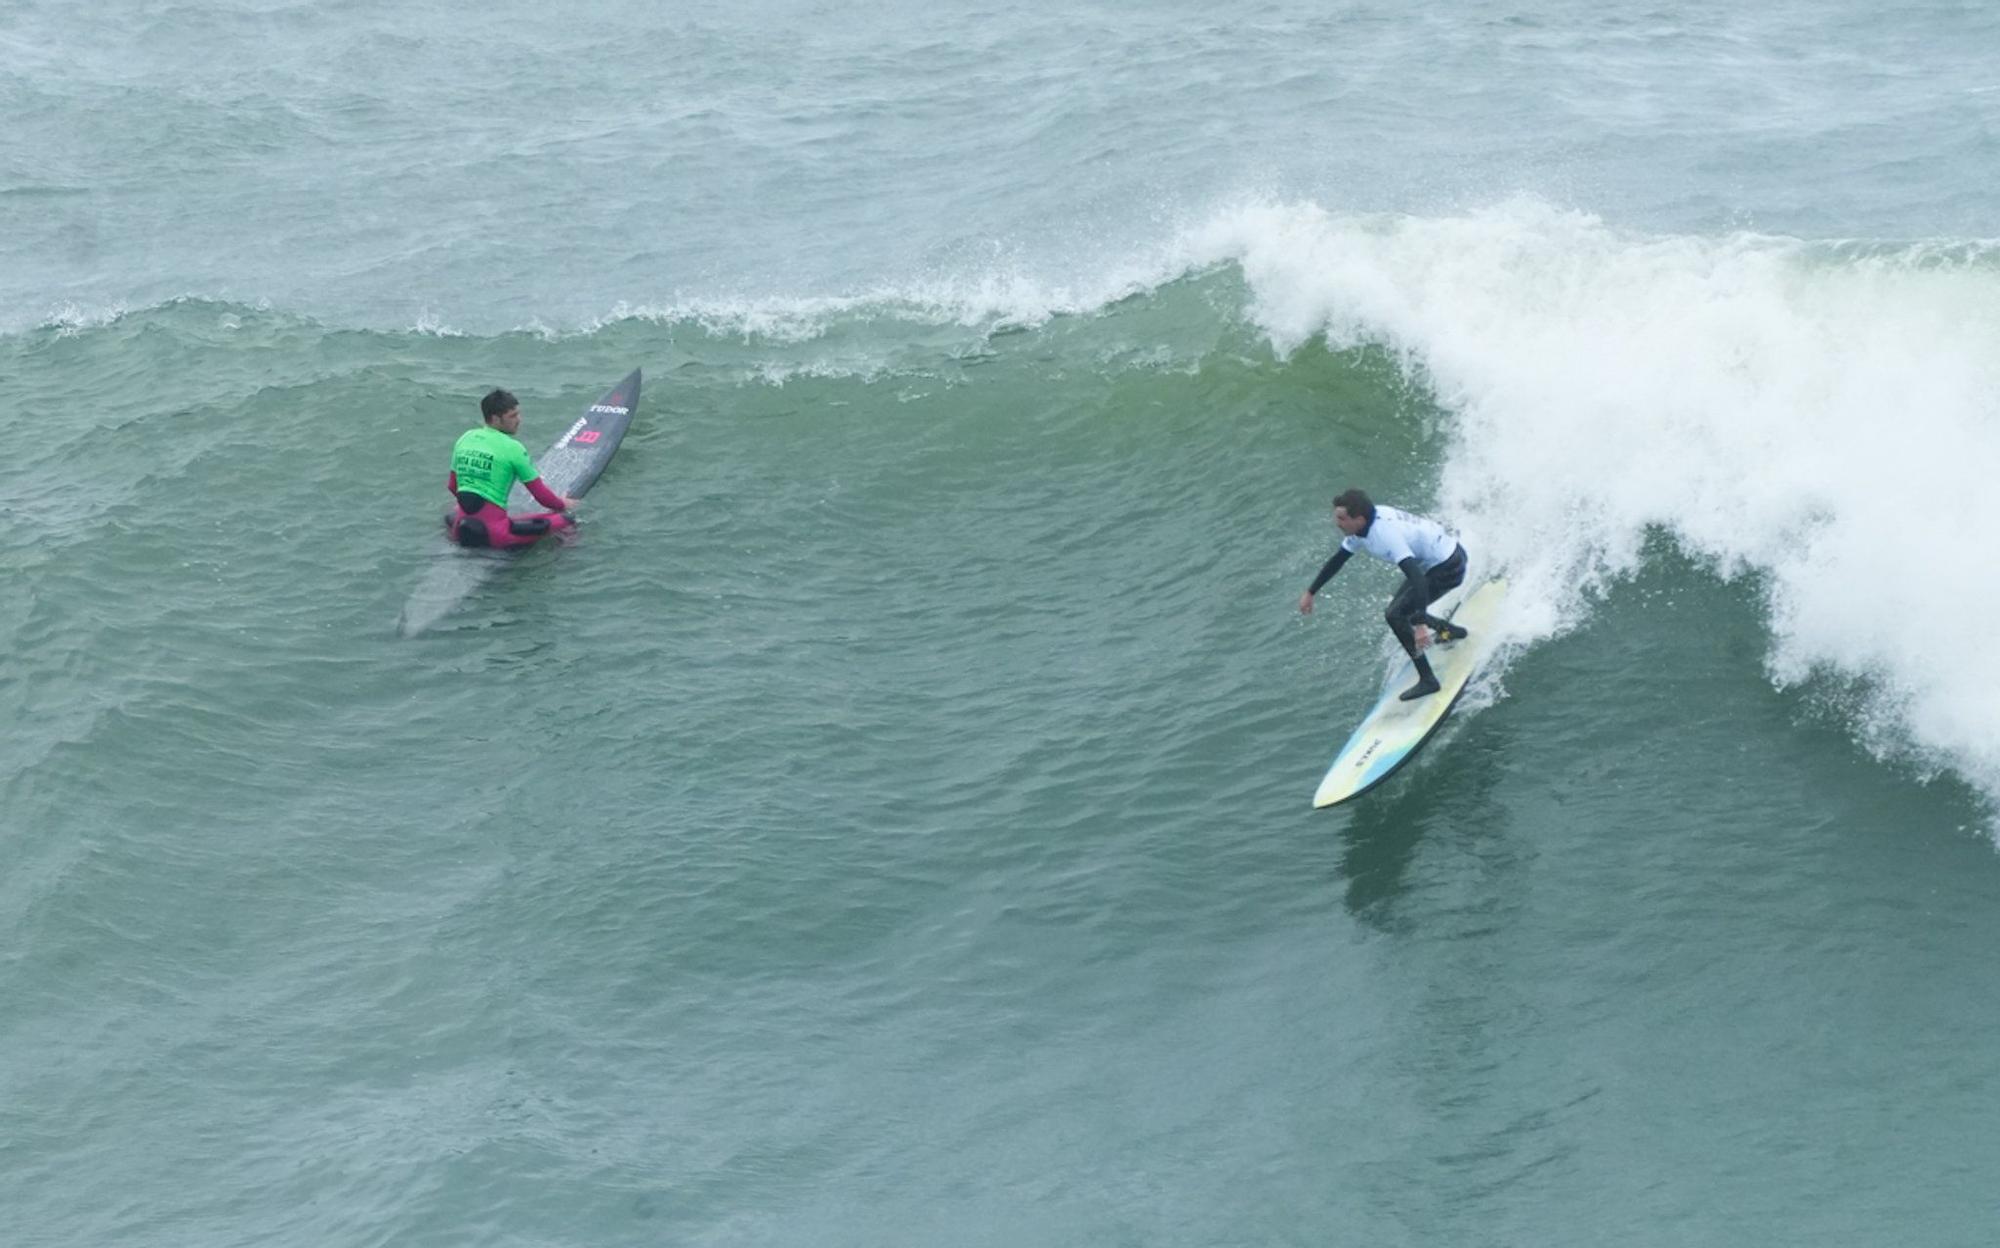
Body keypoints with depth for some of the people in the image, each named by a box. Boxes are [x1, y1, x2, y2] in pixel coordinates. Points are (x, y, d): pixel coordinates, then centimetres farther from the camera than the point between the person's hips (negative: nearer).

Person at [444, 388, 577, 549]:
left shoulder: (465, 438, 11)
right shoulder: (512, 448, -7)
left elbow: (452, 486, 23)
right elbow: (540, 493, -1)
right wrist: (562, 504, 19)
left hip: (460, 529, 6)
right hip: (492, 529, -6)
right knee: (562, 519, -7)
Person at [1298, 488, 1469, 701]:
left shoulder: (1385, 533, -34)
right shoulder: (1362, 528, -6)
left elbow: (1416, 577, -41)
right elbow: (1337, 560, 10)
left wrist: (1420, 624, -47)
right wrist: (1310, 592, 15)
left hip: (1448, 567, -9)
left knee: (1395, 615, -14)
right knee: (1401, 610, 17)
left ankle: (1427, 680, -7)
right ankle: (1451, 631, 38)